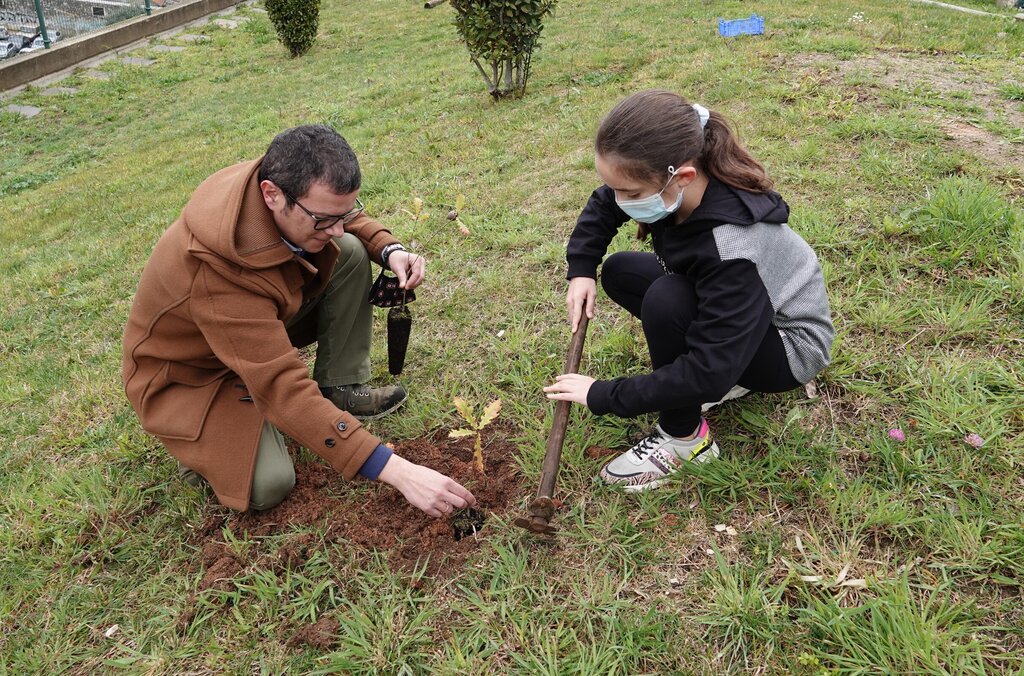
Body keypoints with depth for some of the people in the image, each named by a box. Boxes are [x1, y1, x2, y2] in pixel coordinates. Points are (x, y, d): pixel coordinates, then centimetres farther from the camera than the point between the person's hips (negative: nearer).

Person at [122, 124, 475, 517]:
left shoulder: (298, 192, -20)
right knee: (268, 485, -27)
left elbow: (350, 217, 5)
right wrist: (396, 471, -47)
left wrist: (390, 250, -19)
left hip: (263, 321, 7)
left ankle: (340, 388, -3)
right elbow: (284, 390, -43)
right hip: (187, 373, -6)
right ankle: (206, 437, 5)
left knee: (349, 253, -10)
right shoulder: (216, 270, -41)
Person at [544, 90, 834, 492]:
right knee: (619, 272, 0)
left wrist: (602, 396, -29)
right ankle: (733, 377, 4)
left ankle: (684, 438, -11)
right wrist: (581, 270, -12)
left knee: (665, 299, -32)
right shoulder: (673, 185, -19)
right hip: (726, 311, 8)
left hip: (790, 345, -8)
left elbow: (709, 372, -37)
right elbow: (603, 206, 3)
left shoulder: (731, 248, -40)